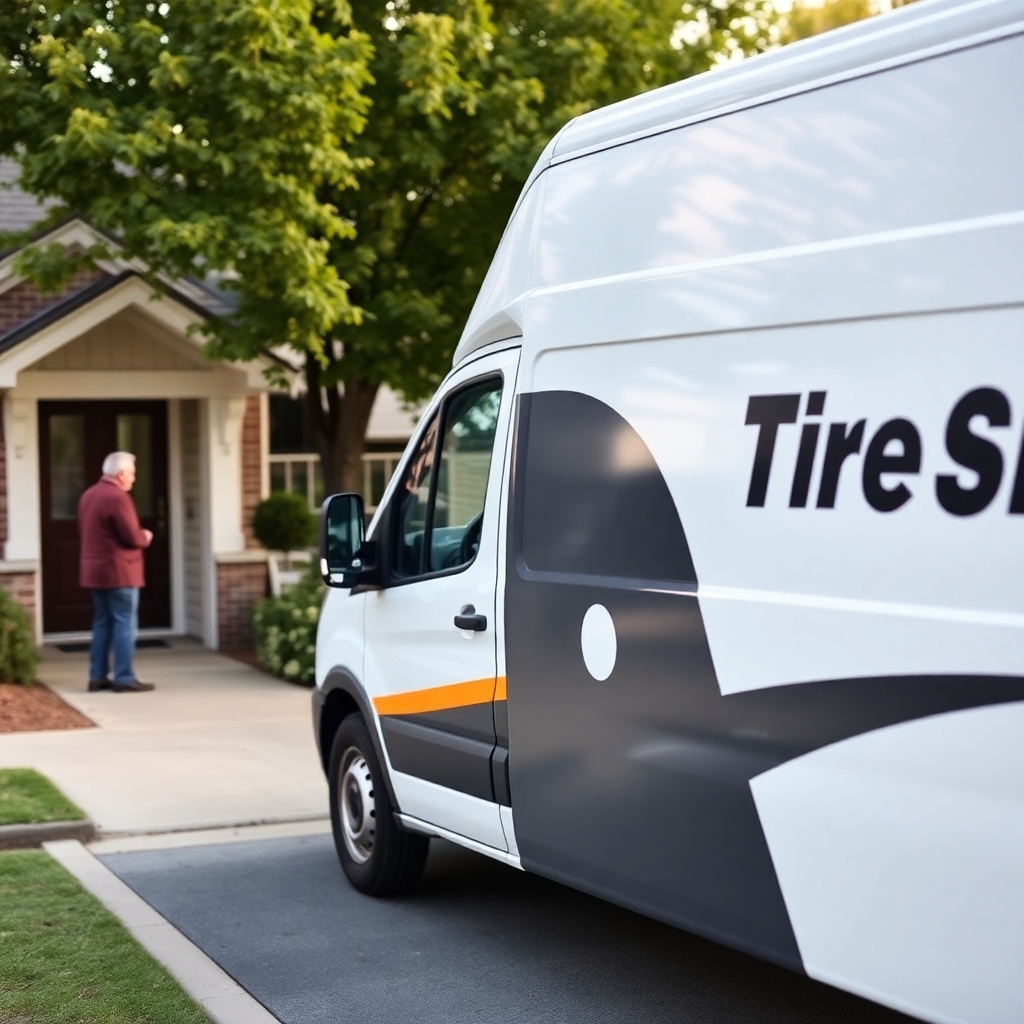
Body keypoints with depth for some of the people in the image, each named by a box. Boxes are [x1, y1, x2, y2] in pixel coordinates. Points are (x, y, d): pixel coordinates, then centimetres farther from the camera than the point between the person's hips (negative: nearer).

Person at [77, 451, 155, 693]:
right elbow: (132, 537, -20)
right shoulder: (117, 497, -17)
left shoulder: (88, 495, 13)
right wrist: (145, 537, 3)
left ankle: (97, 677, 13)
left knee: (102, 623, 13)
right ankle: (124, 679, -5)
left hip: (95, 570, 9)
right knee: (125, 624, -4)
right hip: (118, 571, -9)